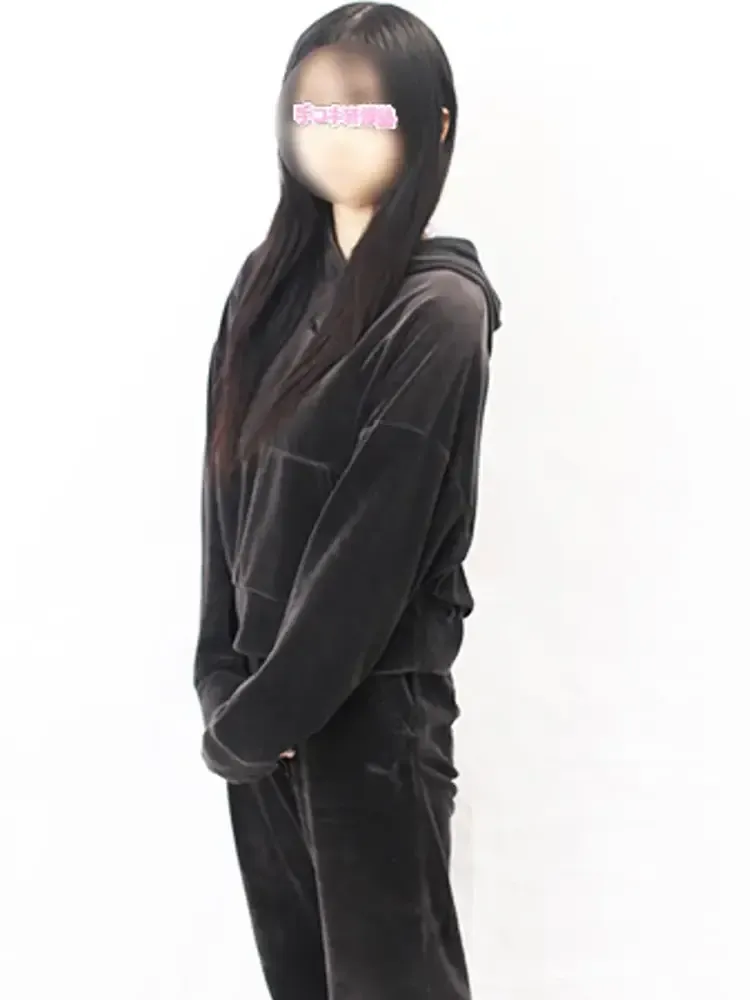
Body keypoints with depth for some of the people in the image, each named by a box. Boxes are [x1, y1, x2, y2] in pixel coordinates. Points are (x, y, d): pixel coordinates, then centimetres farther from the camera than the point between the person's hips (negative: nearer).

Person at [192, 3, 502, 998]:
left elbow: (374, 543, -18)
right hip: (262, 703, 6)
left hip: (372, 711, -6)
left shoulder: (439, 312, -14)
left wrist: (255, 717, -14)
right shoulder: (273, 281, 7)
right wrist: (224, 680, -2)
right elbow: (228, 488, 6)